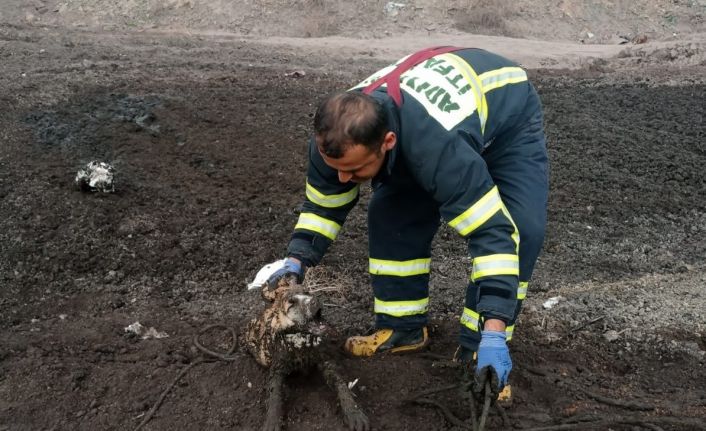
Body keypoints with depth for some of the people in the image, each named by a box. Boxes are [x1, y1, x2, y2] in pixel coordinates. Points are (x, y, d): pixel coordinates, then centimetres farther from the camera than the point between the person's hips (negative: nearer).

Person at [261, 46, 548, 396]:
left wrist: (493, 334, -51)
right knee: (391, 213, -9)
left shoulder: (441, 146, -49)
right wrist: (296, 261, -22)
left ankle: (477, 348, -13)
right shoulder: (337, 138, -28)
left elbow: (492, 232, -47)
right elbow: (322, 205, -8)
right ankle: (403, 327, 7)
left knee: (520, 230, -25)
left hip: (508, 114, -5)